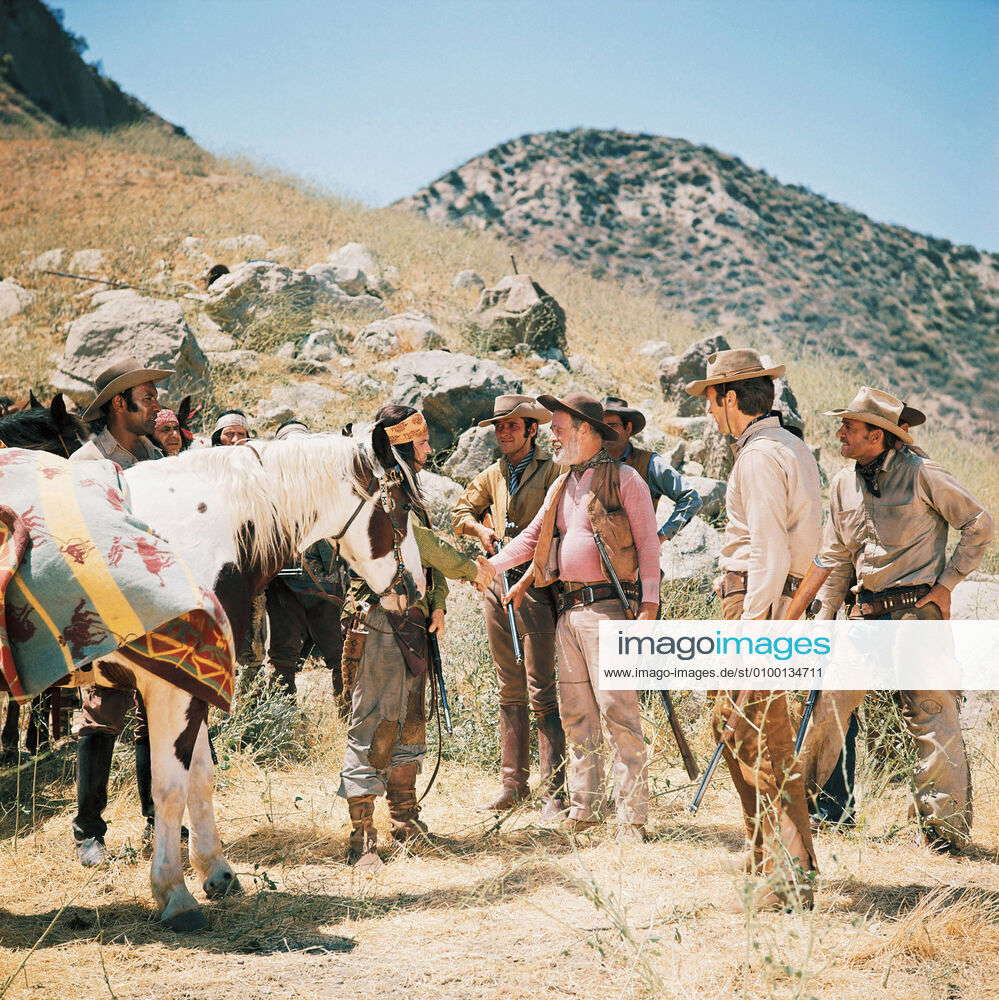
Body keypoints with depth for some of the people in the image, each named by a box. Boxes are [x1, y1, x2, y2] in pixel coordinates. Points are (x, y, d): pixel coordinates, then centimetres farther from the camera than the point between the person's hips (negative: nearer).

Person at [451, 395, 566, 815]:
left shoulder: (552, 471, -4)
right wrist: (479, 529, 8)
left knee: (541, 694, -9)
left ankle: (554, 791, -7)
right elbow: (461, 511, 28)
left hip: (535, 584, -6)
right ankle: (513, 783, 16)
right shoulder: (492, 476, 16)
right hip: (496, 584, 6)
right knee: (510, 692, 11)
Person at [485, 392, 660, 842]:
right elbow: (532, 537, 24)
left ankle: (633, 816, -8)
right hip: (567, 609, 8)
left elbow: (648, 543, -6)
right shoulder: (561, 486, 19)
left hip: (607, 607, -8)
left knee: (617, 710, -10)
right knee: (575, 712, 9)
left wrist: (649, 603, -13)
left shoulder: (624, 479, -3)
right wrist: (487, 567, 14)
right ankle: (583, 806, 16)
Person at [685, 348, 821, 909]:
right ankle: (765, 849, 28)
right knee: (731, 721, 19)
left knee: (766, 738, -9)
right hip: (779, 597, 10)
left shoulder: (760, 455, -15)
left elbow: (769, 551, -21)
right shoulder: (793, 447, 16)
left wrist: (747, 629, -22)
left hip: (759, 600, -10)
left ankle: (792, 876, -8)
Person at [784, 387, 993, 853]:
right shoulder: (843, 483, 10)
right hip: (866, 614, 6)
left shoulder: (921, 474, -8)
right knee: (829, 703, 5)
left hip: (918, 610, -6)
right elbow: (834, 559, 17)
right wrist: (824, 619, 12)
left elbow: (979, 523, -2)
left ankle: (946, 826, 0)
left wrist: (947, 582, -5)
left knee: (933, 717, -5)